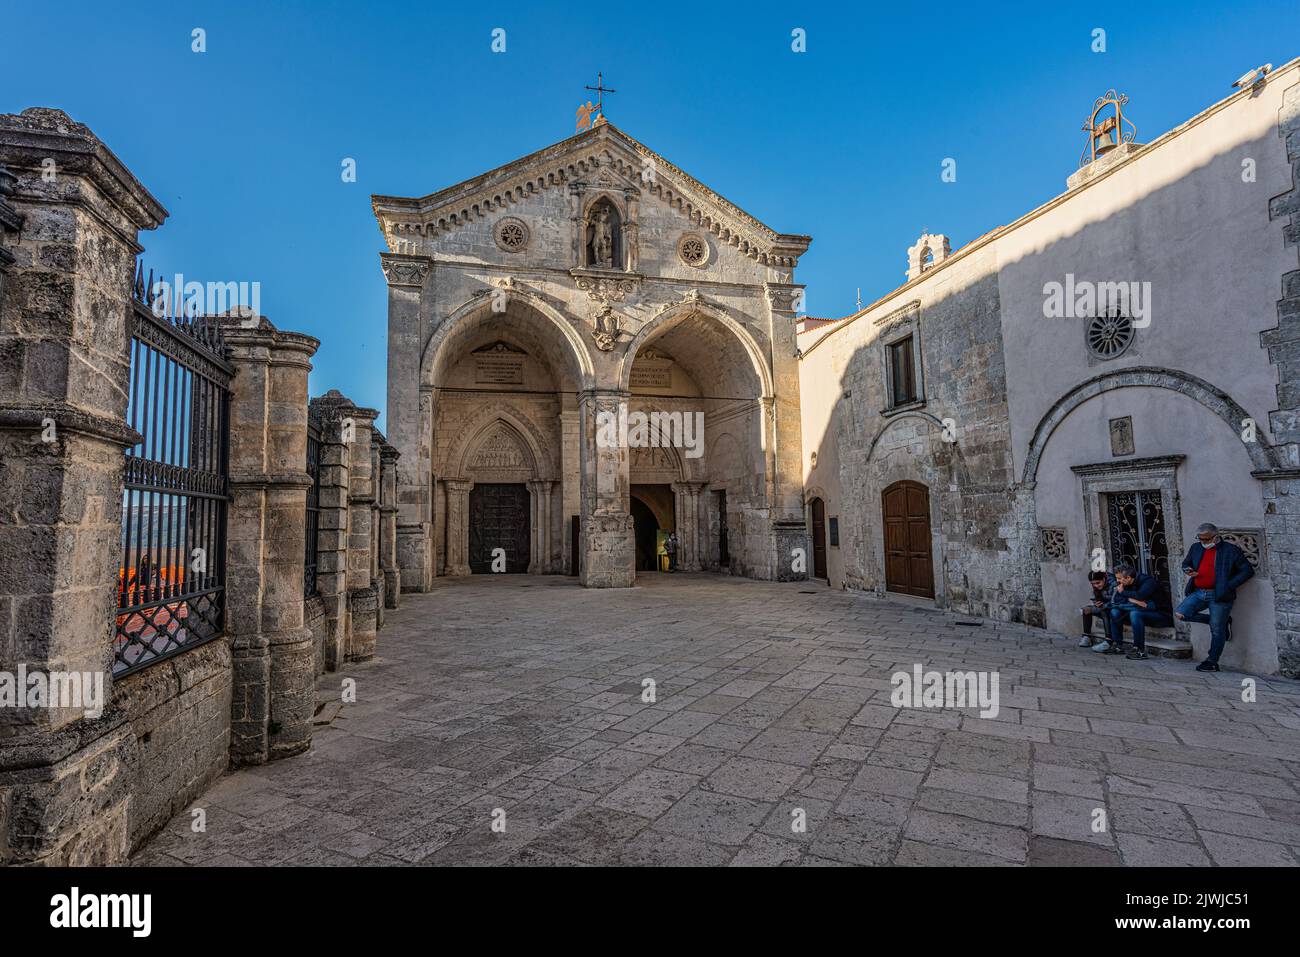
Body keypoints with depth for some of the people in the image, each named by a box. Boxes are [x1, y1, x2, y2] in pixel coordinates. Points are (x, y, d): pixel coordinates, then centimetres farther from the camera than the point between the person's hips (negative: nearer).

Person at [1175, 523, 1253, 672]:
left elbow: (1247, 570, -4)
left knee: (1216, 630, 0)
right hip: (1198, 593, 5)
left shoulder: (1230, 550, -6)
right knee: (1180, 614, -10)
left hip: (1218, 595, -5)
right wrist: (1187, 570, -2)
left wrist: (1229, 586, -12)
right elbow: (1186, 563, 23)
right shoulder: (1196, 547, 9)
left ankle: (1212, 662, 13)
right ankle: (1222, 621, 11)